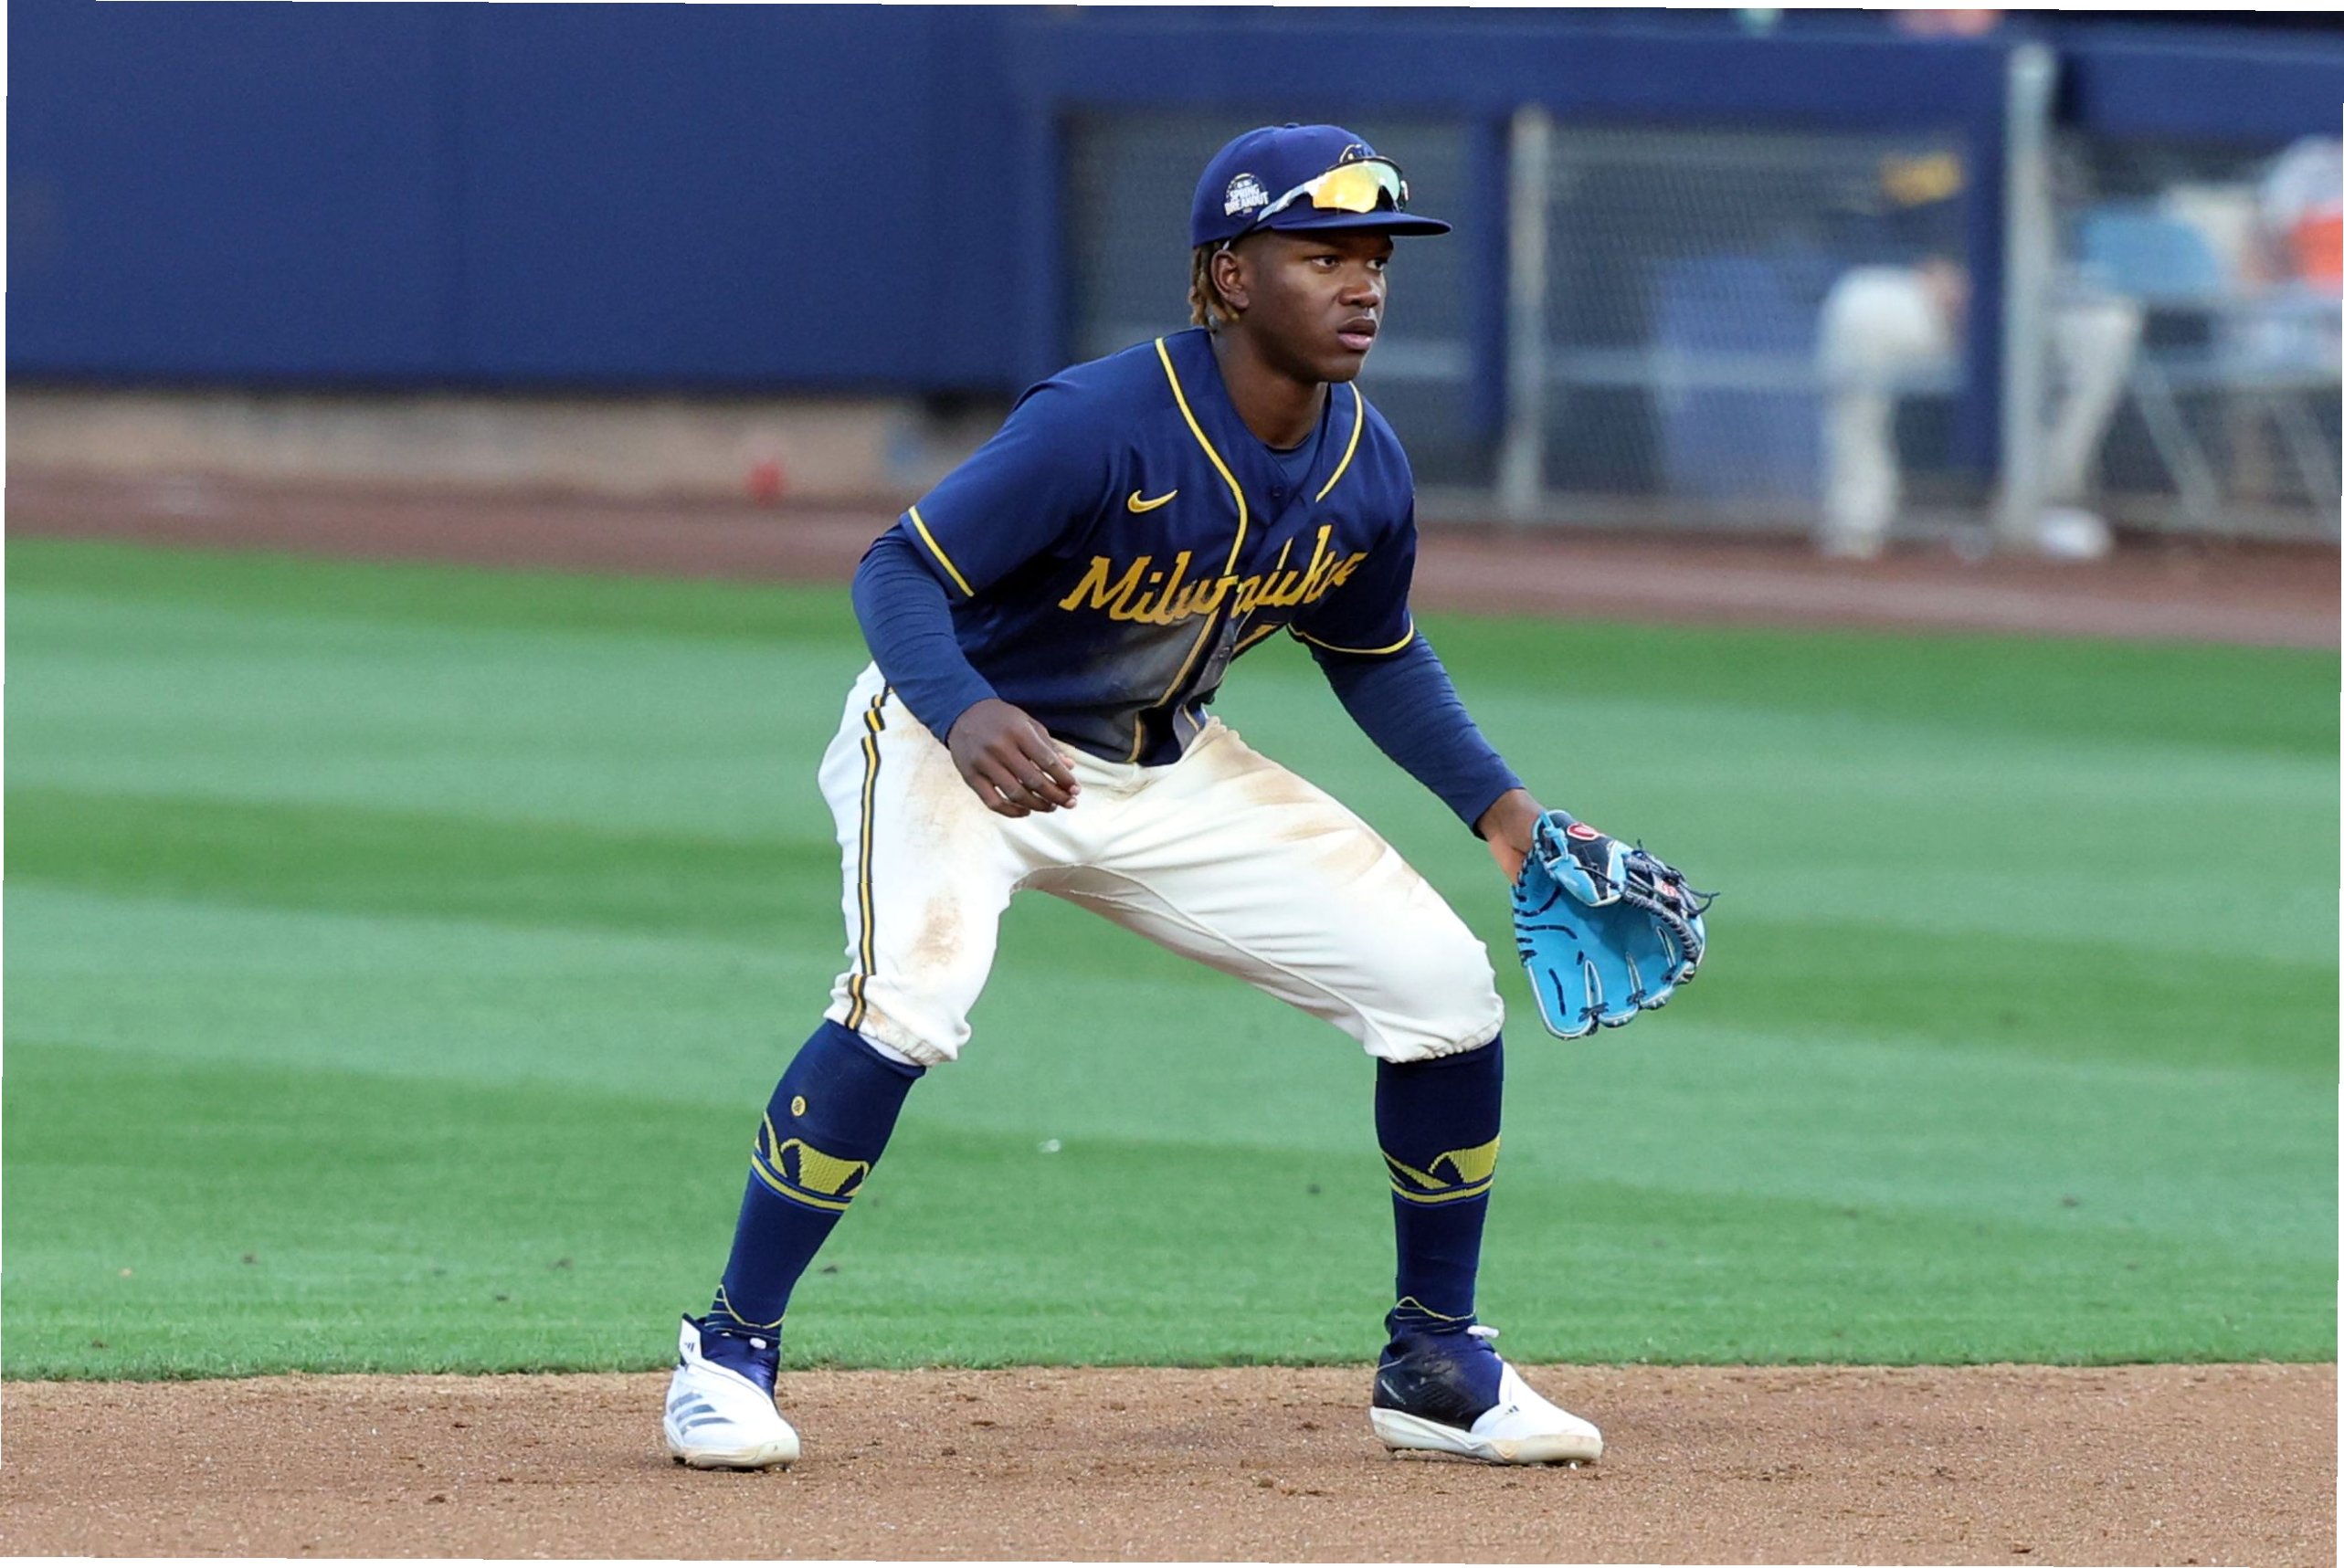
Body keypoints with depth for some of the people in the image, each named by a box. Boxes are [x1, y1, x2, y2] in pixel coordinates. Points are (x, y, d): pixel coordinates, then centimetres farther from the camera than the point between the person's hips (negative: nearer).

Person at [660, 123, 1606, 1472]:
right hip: (960, 741, -6)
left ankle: (1436, 1363, 15)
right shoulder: (1102, 426, -30)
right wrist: (963, 715, -49)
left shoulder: (1367, 473, -9)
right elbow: (899, 571, -29)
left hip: (1166, 776, 6)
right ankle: (731, 1351, -17)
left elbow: (1376, 656, 11)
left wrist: (1499, 805, 0)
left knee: (1446, 987, -4)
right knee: (912, 994, -34)